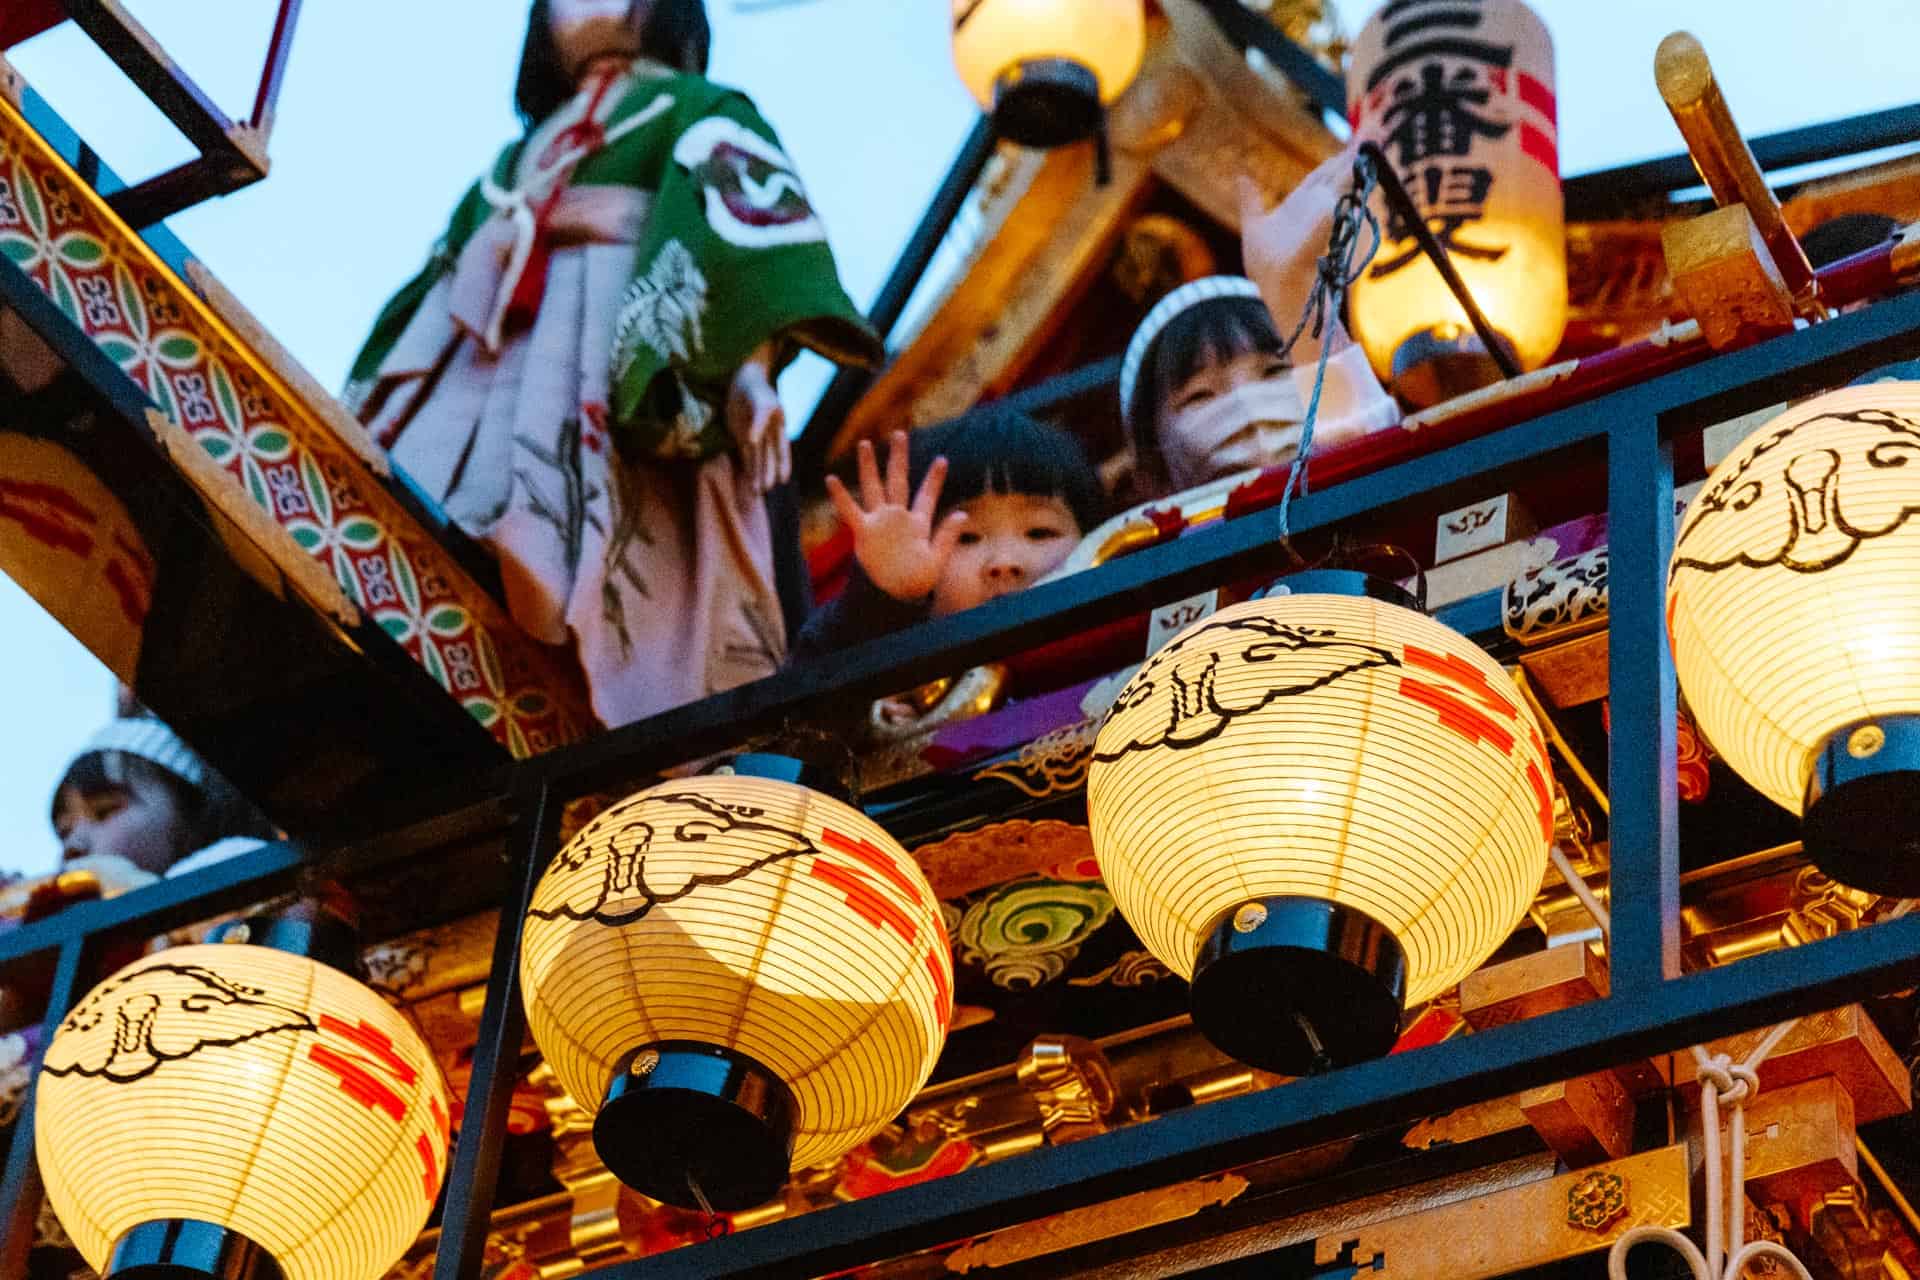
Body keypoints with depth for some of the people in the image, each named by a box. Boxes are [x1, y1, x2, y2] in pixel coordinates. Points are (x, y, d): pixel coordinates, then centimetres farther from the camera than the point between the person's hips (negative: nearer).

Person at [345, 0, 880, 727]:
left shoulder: (696, 110, 19)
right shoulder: (522, 155, 40)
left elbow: (751, 217, -1)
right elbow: (449, 273, 33)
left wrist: (747, 369, -21)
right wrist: (371, 407, 18)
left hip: (622, 376, -6)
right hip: (480, 373, 6)